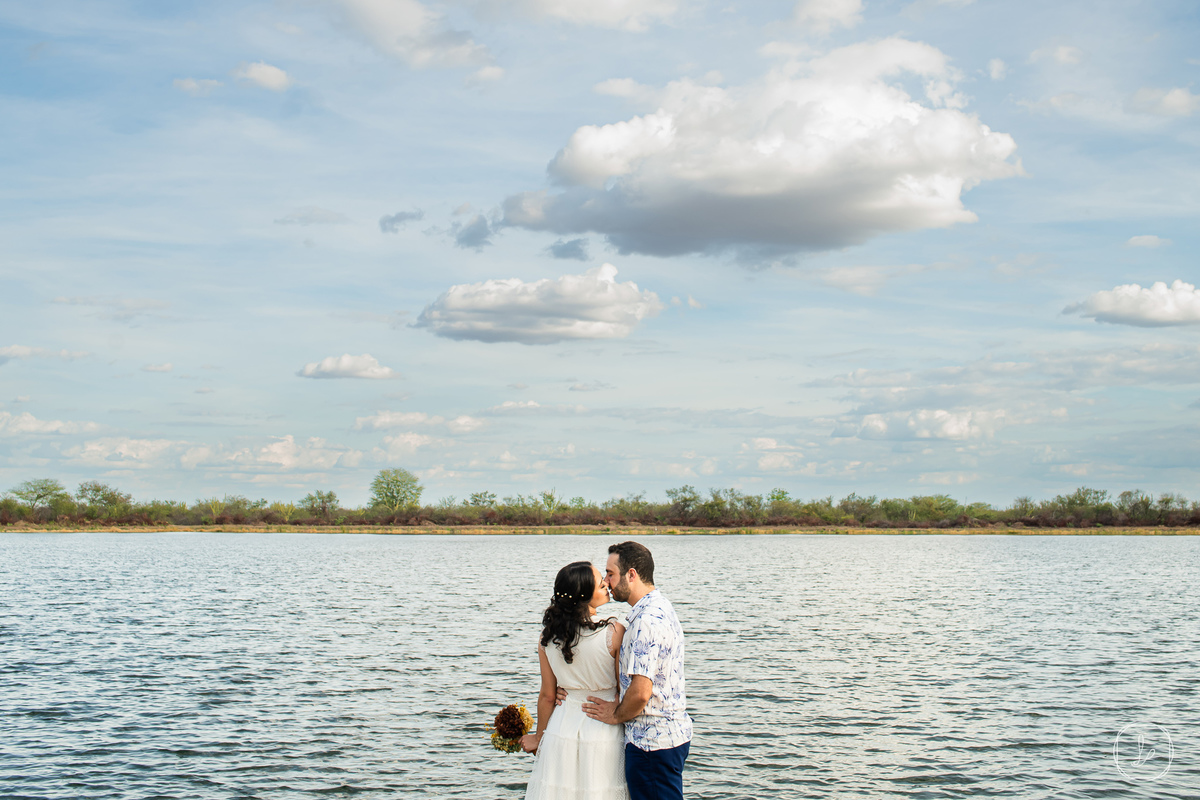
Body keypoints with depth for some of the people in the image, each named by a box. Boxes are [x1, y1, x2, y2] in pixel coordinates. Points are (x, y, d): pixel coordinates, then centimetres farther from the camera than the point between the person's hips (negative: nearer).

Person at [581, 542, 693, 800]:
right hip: (673, 734, 10)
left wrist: (616, 715, -8)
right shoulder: (661, 607, 12)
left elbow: (640, 692, -27)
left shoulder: (647, 620, -21)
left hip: (652, 743, -10)